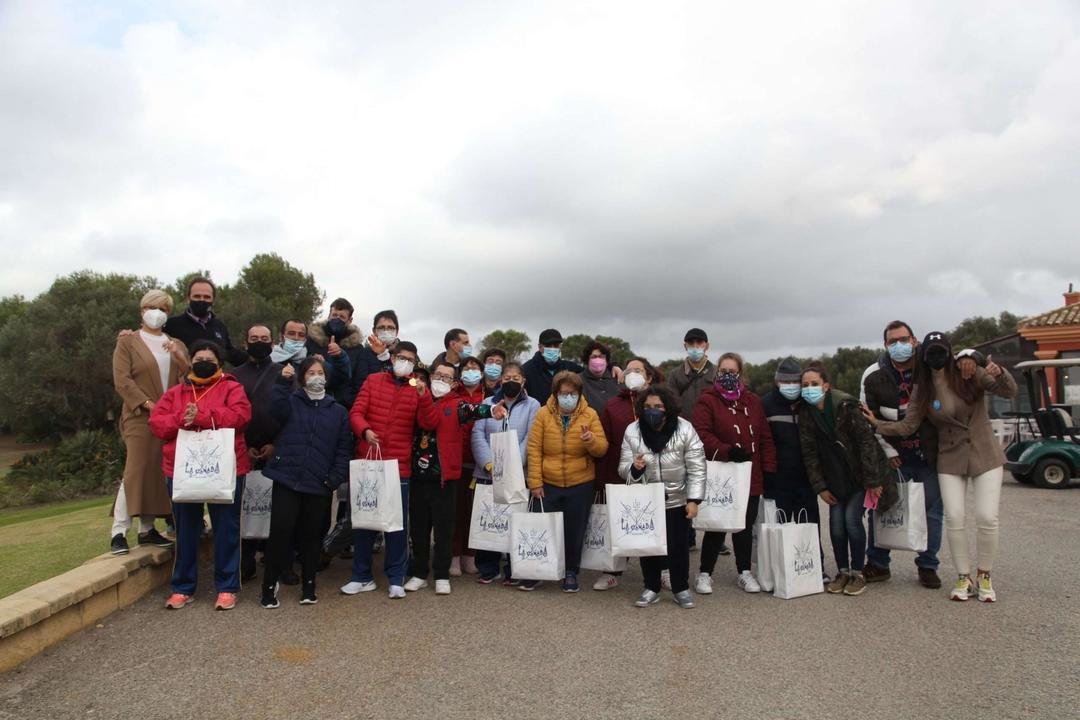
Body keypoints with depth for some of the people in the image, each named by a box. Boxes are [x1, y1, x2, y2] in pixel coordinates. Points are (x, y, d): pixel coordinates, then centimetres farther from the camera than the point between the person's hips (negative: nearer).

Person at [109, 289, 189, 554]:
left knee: (159, 473, 4)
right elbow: (121, 380, -5)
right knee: (136, 471, -12)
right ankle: (119, 532, -8)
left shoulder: (176, 344, 20)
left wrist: (180, 356, -7)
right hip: (140, 418, -4)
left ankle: (147, 529, 12)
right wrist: (147, 404, -15)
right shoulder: (128, 341, 6)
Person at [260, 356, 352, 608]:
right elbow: (276, 412, -16)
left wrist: (335, 479, -4)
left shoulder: (338, 411, 10)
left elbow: (344, 448, 7)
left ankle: (308, 586, 23)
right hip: (287, 479, -1)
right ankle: (269, 586, 10)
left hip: (319, 485, 1)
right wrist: (283, 382, -27)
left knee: (312, 536, 9)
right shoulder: (291, 401, 8)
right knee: (280, 532, -5)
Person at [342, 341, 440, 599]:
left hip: (399, 465, -1)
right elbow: (356, 412, -1)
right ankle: (362, 576, 23)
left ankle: (396, 579, 16)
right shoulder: (373, 381, 6)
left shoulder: (418, 389, 5)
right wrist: (365, 431, -21)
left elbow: (429, 424, -6)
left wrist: (423, 396, -20)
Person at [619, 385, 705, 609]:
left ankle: (681, 589, 29)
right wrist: (634, 468, -28)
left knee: (678, 546, 9)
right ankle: (651, 588, 30)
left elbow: (697, 469, -11)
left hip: (677, 500, -1)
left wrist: (694, 500, -15)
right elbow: (623, 469, -6)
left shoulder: (685, 429, -15)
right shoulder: (632, 431, -10)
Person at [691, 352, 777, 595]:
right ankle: (705, 573, 16)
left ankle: (744, 572, 28)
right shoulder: (707, 400, -4)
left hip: (751, 477, 5)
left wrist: (769, 468, 4)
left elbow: (765, 437, 10)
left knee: (746, 525, 13)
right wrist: (728, 451, -25)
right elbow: (702, 434, -15)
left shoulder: (753, 402, 10)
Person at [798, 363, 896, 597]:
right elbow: (809, 452, -1)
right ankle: (842, 571, 15)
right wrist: (820, 486, -3)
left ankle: (858, 573, 6)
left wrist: (873, 480, -17)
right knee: (836, 521, -2)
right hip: (836, 478, 4)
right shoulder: (806, 413, -6)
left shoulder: (846, 406, -19)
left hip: (860, 475, -4)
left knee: (852, 518, -11)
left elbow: (866, 442, -17)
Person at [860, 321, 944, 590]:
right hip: (893, 455, 0)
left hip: (928, 455, 0)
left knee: (933, 511, 5)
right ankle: (877, 564, 15)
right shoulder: (874, 376, -4)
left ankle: (927, 566, 21)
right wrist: (888, 451, -5)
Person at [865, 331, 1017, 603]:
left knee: (987, 518, -7)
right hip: (950, 460, 1)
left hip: (985, 455, -1)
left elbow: (1009, 392, -14)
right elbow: (907, 427, -5)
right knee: (954, 518, -8)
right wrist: (876, 423, -17)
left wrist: (999, 374, -34)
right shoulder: (922, 390, -2)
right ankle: (964, 578, 10)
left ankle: (984, 577, 14)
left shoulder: (970, 375, -7)